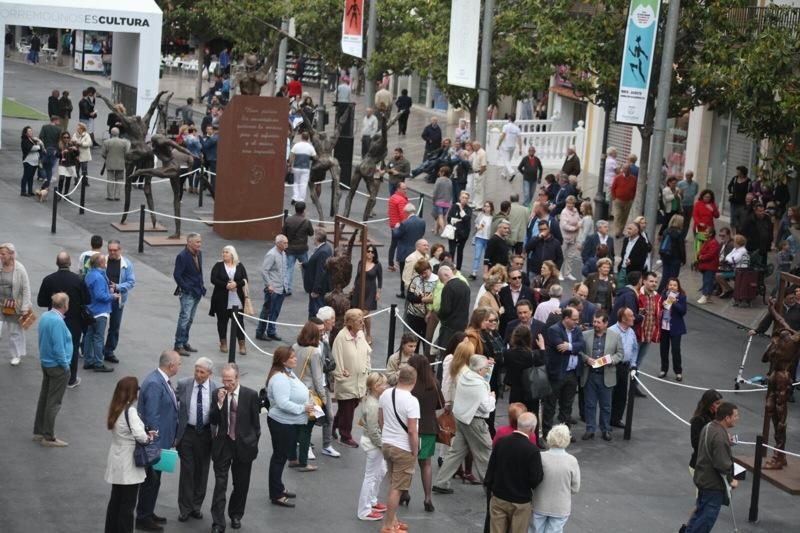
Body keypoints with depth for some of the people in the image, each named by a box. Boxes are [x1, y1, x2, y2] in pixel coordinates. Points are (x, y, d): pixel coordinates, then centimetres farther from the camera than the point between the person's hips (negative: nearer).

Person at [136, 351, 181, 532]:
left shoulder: (163, 380, 6)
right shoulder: (154, 384, -24)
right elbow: (152, 416, -24)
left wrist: (172, 438, 17)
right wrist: (156, 443, -22)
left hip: (162, 439, 9)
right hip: (154, 441, -9)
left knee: (154, 479, 19)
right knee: (151, 479, 2)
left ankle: (148, 513, 31)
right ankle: (143, 518, 12)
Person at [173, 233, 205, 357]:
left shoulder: (199, 254, 8)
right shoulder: (182, 256, -17)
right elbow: (176, 275, -17)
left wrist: (201, 287, 10)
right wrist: (186, 288, -16)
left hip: (197, 292, 8)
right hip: (187, 293, -8)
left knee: (190, 319, 14)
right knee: (184, 318, -7)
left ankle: (184, 342, 23)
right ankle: (178, 345, -2)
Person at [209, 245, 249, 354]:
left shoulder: (240, 266, 5)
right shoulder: (218, 266, 2)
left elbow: (245, 280, 0)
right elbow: (213, 279, -8)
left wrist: (236, 284, -20)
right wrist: (226, 285, -20)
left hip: (237, 301, 0)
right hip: (222, 300, 0)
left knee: (239, 321, -1)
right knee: (222, 321, 7)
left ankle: (242, 345, 1)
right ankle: (223, 344, 19)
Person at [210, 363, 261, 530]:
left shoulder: (250, 395, -6)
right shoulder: (217, 394, -3)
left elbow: (256, 422, 2)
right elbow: (213, 421, -4)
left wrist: (254, 442, 4)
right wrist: (219, 403, -18)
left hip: (243, 445, 0)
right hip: (223, 445, 0)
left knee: (241, 485, 13)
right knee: (220, 484, -7)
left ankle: (236, 515, 33)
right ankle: (218, 524, -8)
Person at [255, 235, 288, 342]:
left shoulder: (283, 253, 8)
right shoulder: (271, 255, -17)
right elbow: (264, 271, -19)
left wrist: (284, 284, 12)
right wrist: (269, 285, -20)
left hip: (281, 289, 8)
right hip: (272, 289, -7)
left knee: (275, 313, 13)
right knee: (267, 311, 2)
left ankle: (271, 332, 22)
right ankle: (260, 333, 12)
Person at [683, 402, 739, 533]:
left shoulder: (708, 427, 4)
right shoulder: (720, 436, -28)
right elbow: (722, 464, -27)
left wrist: (727, 442, 12)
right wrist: (730, 480, -14)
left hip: (703, 478, 10)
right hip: (714, 483, -10)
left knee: (700, 511, 21)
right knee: (708, 517, 0)